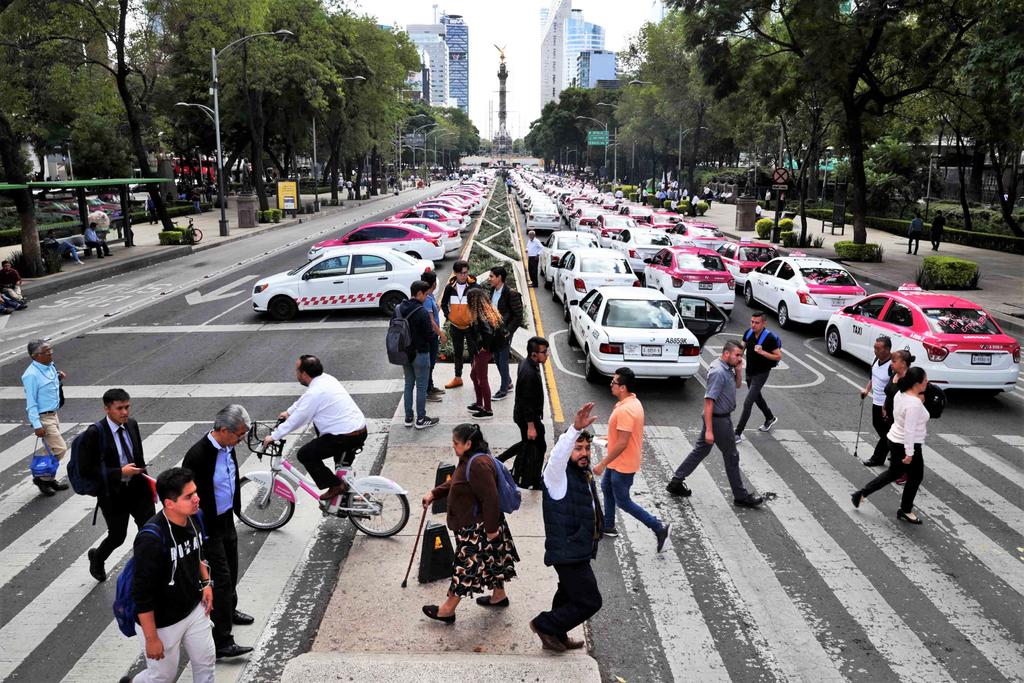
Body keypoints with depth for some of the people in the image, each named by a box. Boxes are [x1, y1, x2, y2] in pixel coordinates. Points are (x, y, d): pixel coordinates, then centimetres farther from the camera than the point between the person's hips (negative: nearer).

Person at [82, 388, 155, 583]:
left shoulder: (132, 424, -1)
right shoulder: (94, 433, -18)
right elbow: (86, 469, -17)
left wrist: (147, 481, 6)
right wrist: (120, 472, -24)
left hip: (138, 488, 4)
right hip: (113, 494, -4)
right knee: (117, 537, 14)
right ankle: (96, 557, 47)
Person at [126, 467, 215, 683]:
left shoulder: (194, 518, -11)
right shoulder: (152, 539, -32)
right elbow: (142, 594, -25)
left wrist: (206, 582, 5)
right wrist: (151, 638, -19)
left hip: (194, 609, 6)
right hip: (162, 622, -6)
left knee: (206, 661, 17)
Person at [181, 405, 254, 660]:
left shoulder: (227, 446, -3)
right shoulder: (198, 455, -29)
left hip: (227, 519, 8)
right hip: (209, 526, -8)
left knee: (231, 570, 24)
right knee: (222, 578, -6)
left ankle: (229, 610, 48)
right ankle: (222, 642, 0)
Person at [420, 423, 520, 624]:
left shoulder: (478, 465, -28)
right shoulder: (469, 460, 5)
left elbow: (490, 498, -28)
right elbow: (454, 483, 20)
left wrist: (491, 529, -24)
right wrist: (434, 494, 12)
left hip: (478, 527, -10)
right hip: (472, 523, 10)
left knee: (466, 565, 1)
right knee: (490, 559, 22)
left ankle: (448, 610, 11)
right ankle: (499, 595, 38)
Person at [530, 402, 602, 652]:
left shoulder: (584, 473, 8)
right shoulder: (558, 474, -20)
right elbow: (557, 455, -44)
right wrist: (575, 429, -57)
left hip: (579, 551, 10)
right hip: (567, 553, -10)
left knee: (569, 595, 24)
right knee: (590, 601, -4)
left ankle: (556, 637, 42)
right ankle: (544, 624, 10)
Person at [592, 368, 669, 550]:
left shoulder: (625, 410, -31)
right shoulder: (633, 401, 1)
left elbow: (622, 443, -30)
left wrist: (603, 464, -23)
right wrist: (610, 439, 22)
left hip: (623, 465, -10)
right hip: (618, 462, 10)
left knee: (623, 501, 4)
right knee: (606, 487, 25)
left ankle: (658, 528, 8)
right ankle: (608, 526, 40)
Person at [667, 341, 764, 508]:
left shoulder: (727, 368, 6)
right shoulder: (718, 372, -24)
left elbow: (737, 385, 22)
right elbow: (709, 401, -27)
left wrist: (738, 370, 0)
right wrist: (709, 430, -28)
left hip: (721, 417, 10)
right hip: (718, 420, -10)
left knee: (701, 450, 15)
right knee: (731, 457, 3)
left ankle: (676, 482, 22)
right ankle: (741, 496, 16)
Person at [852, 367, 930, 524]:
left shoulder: (901, 394, 2)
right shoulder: (914, 403, -26)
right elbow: (909, 429, -26)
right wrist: (909, 452, -23)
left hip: (895, 440, 9)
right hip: (907, 446, -9)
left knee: (893, 473, 21)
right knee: (915, 477, 10)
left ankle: (861, 493, 22)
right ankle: (905, 511, 24)